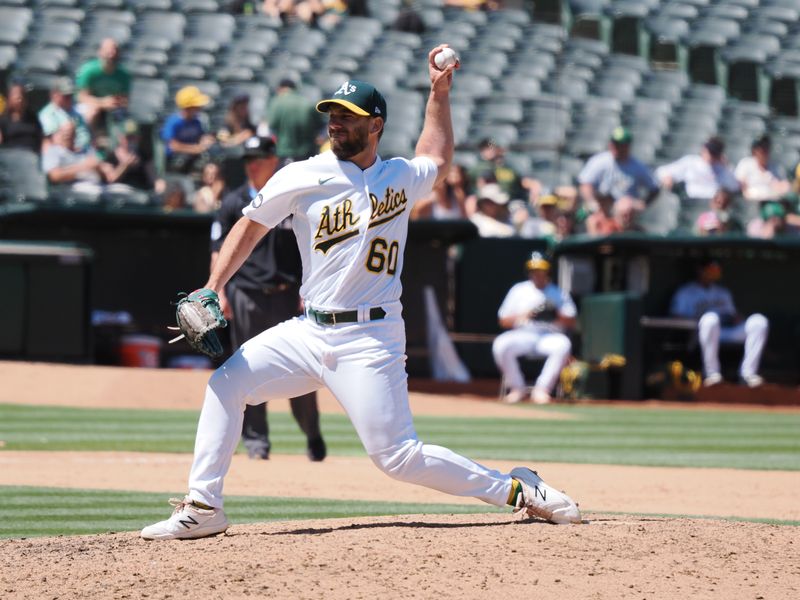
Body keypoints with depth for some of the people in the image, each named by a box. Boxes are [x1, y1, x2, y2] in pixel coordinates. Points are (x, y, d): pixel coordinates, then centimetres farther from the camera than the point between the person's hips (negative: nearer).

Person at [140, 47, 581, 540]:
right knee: (227, 383, -8)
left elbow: (437, 159, 30)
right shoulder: (302, 179, 0)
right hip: (309, 330, 3)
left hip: (371, 339, -3)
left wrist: (439, 93, 22)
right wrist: (212, 290, 1)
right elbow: (252, 225, 10)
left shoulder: (401, 178, 5)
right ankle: (203, 508, -2)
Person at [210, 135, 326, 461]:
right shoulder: (234, 202, 5)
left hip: (287, 296, 0)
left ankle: (313, 435, 16)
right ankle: (255, 439, 6)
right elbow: (219, 251, 4)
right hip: (246, 296, 0)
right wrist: (220, 292, -7)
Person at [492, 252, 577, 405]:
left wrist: (556, 316, -17)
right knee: (500, 345, -30)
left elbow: (571, 322, 3)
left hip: (550, 335, -1)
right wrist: (520, 316, -10)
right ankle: (517, 389, -13)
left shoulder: (558, 293, 11)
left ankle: (541, 390, -26)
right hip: (524, 334, 1)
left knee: (563, 345, -36)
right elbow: (503, 321, 10)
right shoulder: (519, 290, 13)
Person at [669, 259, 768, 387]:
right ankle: (712, 372, -33)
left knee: (759, 320, -21)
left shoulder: (724, 292, 32)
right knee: (710, 318, -41)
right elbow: (676, 318, 4)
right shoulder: (685, 293, 15)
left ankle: (748, 371, -23)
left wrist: (738, 320, 5)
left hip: (730, 333, 5)